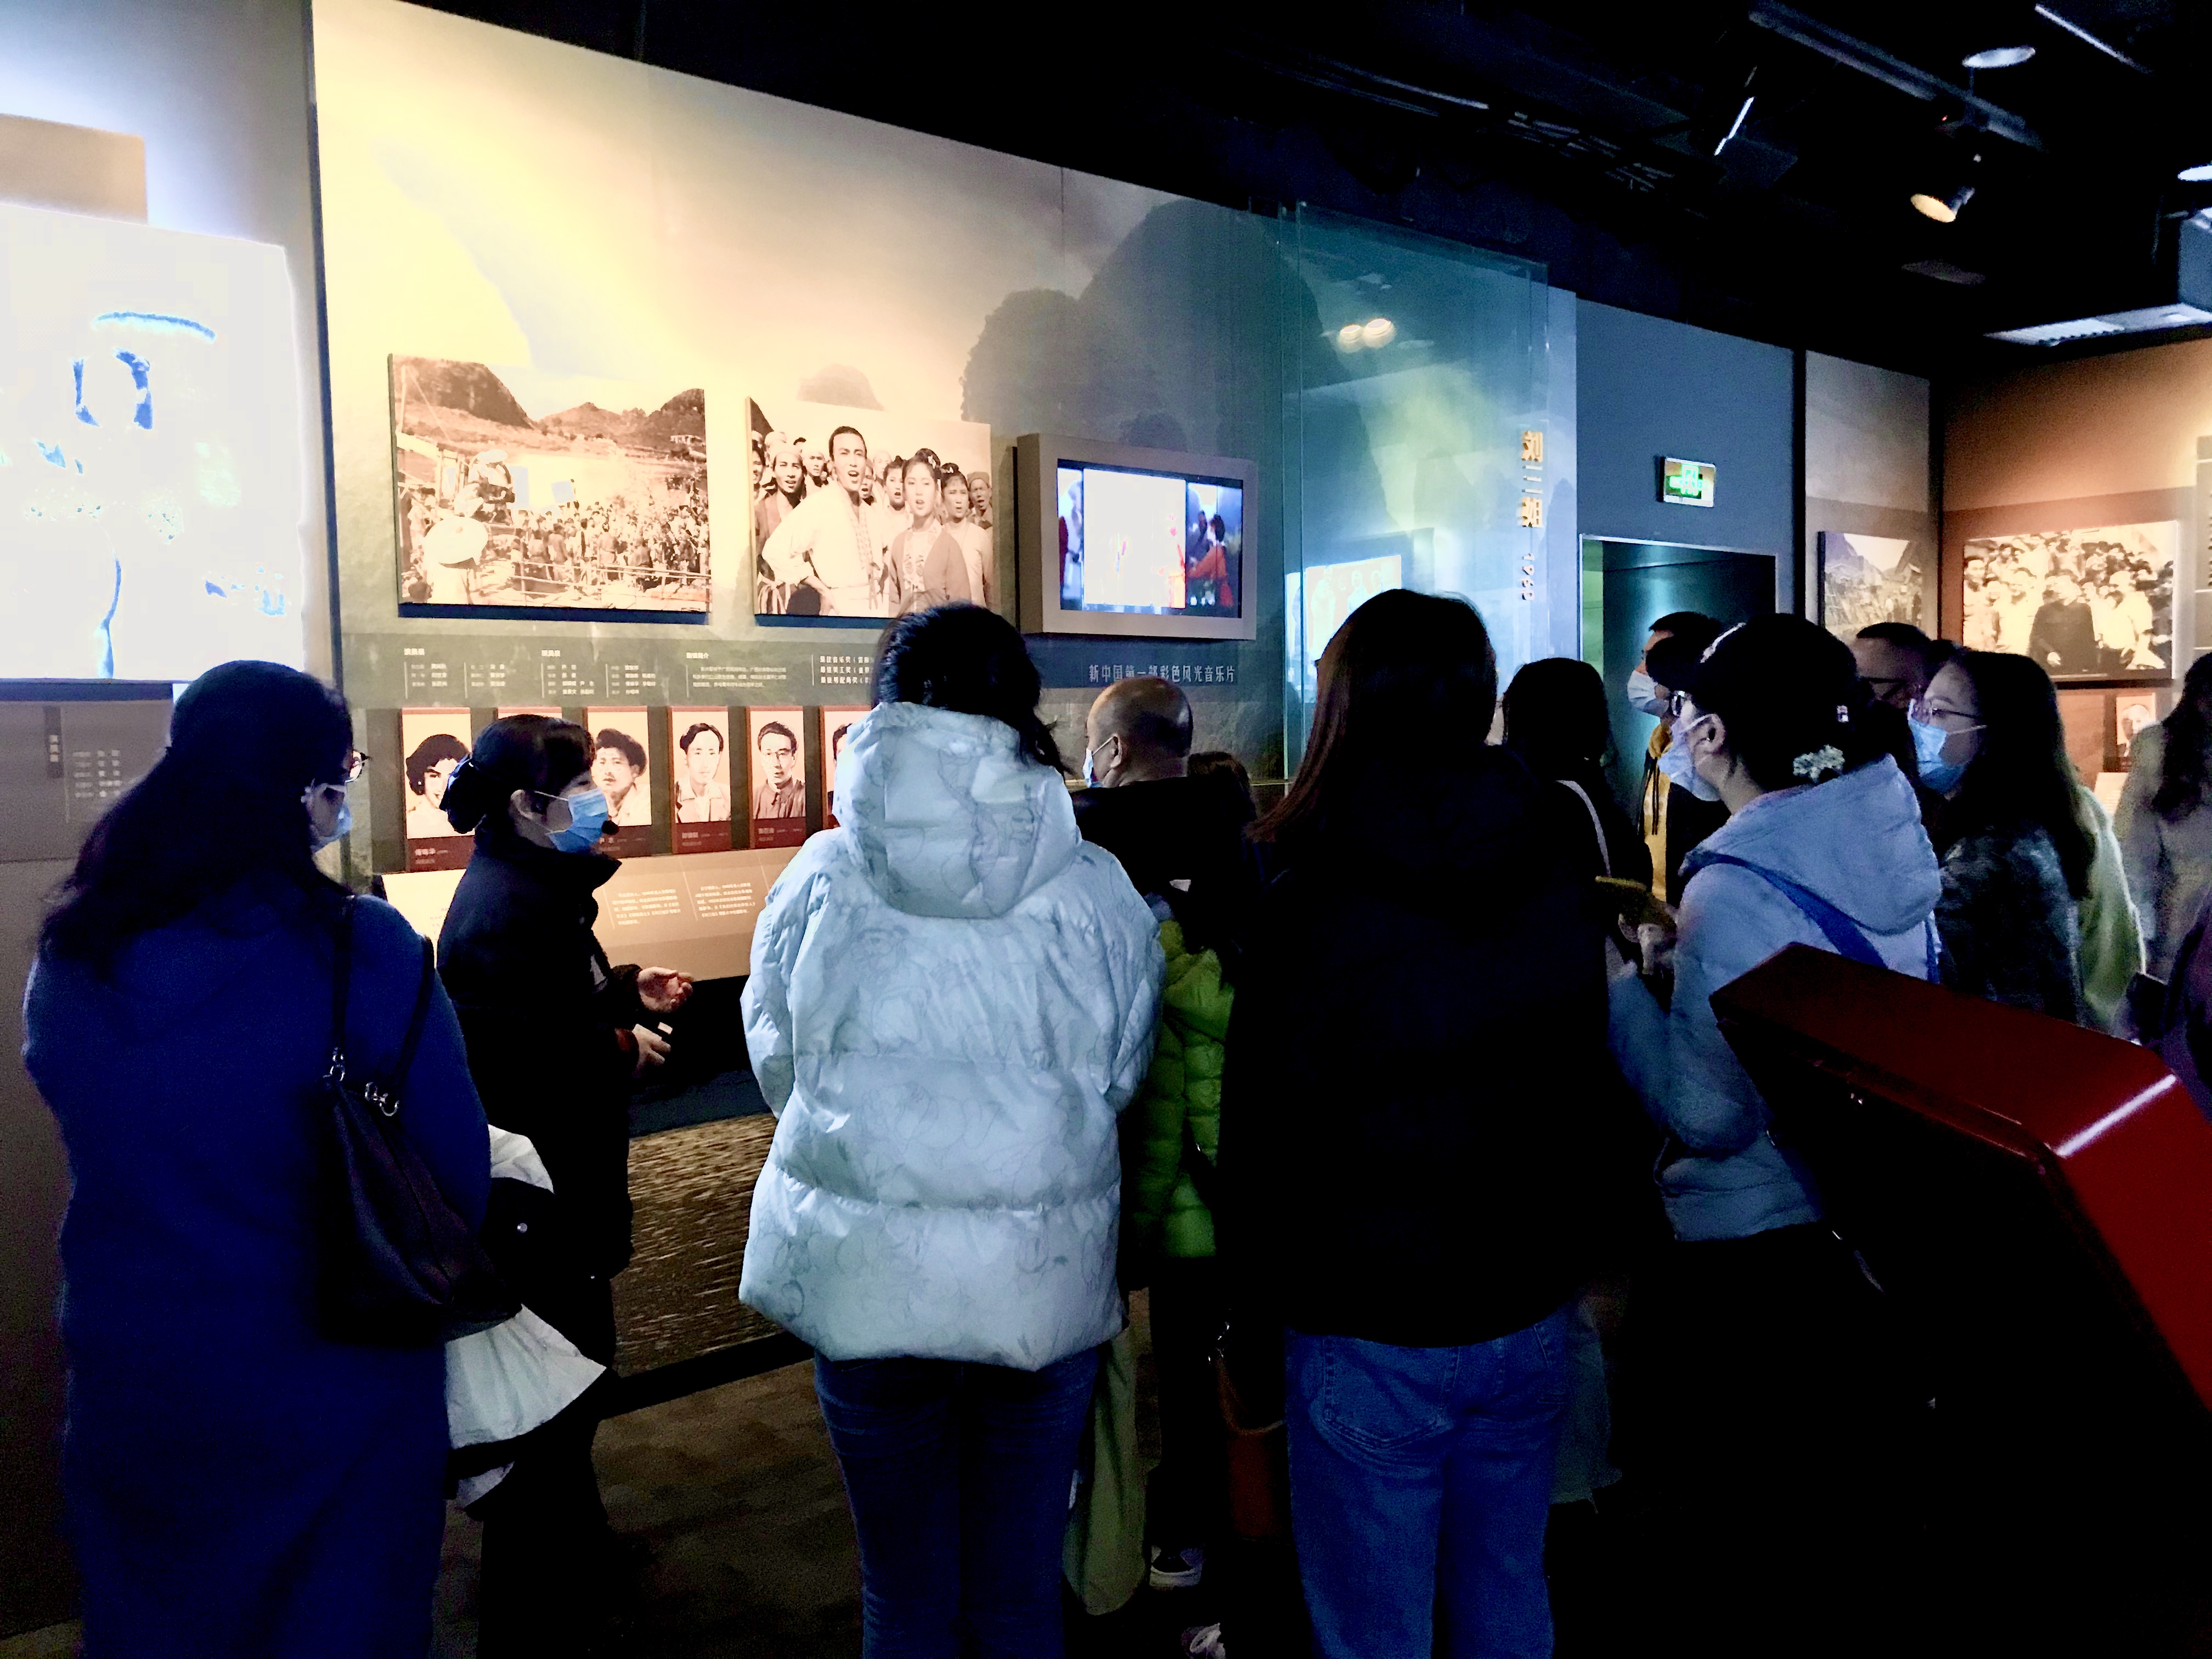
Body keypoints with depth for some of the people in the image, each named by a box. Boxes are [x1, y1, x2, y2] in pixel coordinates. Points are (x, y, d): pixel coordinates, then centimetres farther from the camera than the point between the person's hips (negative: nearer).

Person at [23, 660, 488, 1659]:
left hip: (129, 1384, 4)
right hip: (332, 1391, -4)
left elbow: (110, 1145, 9)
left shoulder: (67, 957, -6)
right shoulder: (360, 952, -21)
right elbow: (458, 1175, -13)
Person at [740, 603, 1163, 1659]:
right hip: (1044, 1284, 0)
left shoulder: (818, 881, -8)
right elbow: (1120, 1079, 2)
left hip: (866, 1275, 0)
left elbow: (779, 1067, 3)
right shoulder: (1097, 893, -8)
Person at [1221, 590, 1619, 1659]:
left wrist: (1258, 1300, -1)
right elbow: (1586, 1076, 11)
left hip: (1372, 1332, -5)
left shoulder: (1311, 897, -18)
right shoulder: (1556, 880, 0)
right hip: (1531, 1309, 6)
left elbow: (1267, 1126, -14)